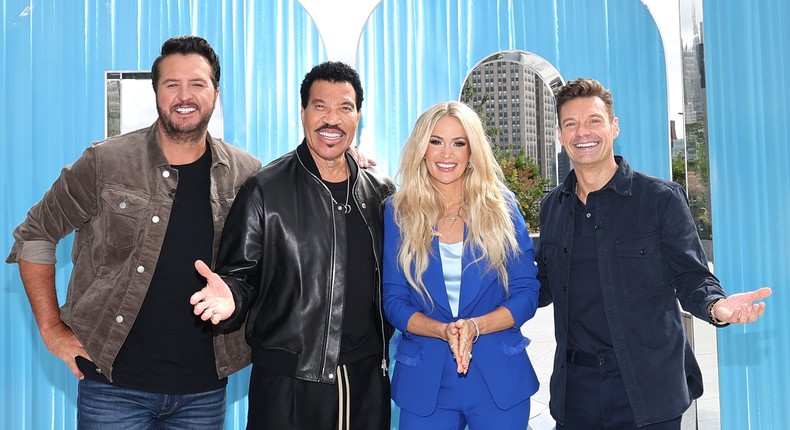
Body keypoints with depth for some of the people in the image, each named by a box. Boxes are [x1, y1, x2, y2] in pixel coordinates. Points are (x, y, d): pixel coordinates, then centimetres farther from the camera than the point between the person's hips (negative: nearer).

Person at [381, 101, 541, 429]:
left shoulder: (501, 207, -1)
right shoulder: (398, 212, -2)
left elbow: (526, 293, -2)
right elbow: (393, 302, -2)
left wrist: (474, 327, -19)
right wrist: (444, 331, -19)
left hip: (499, 376, 0)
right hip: (424, 380, 0)